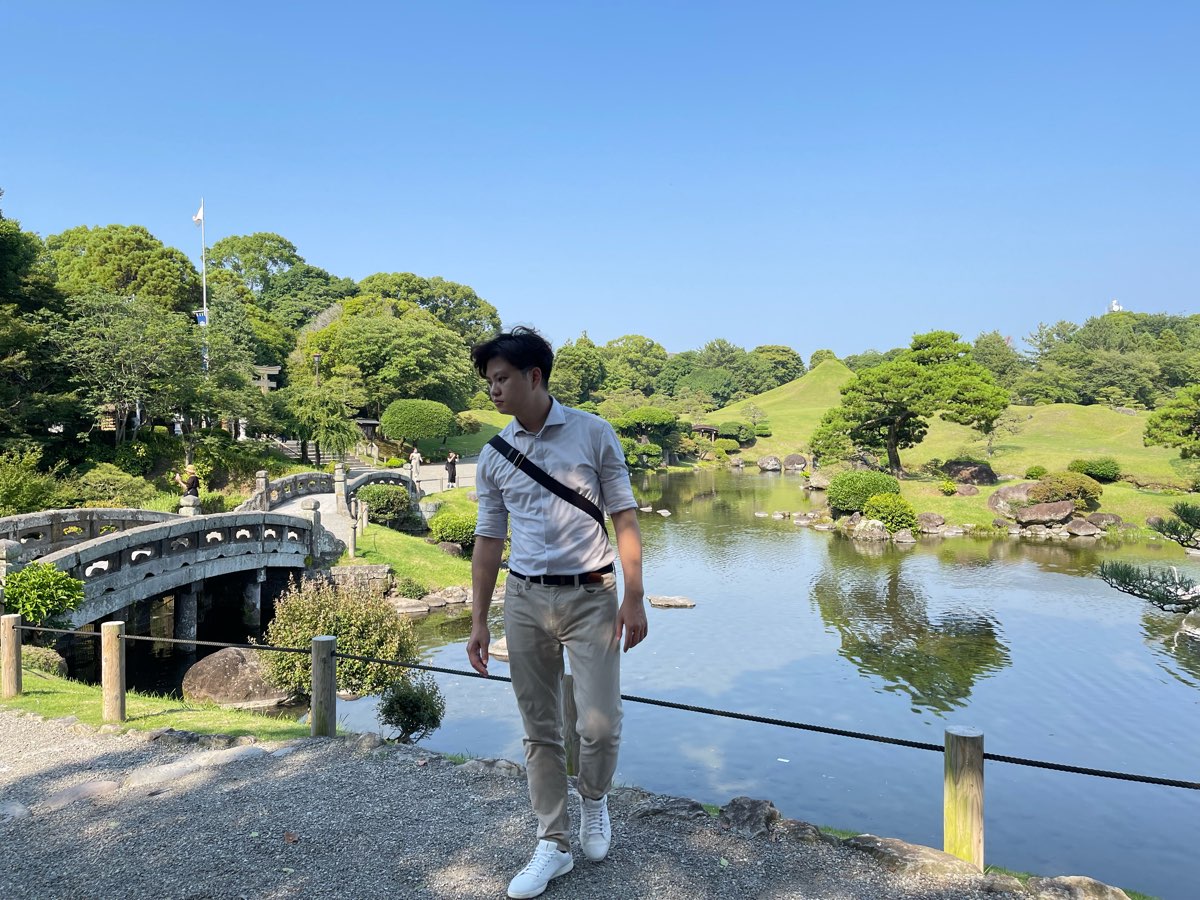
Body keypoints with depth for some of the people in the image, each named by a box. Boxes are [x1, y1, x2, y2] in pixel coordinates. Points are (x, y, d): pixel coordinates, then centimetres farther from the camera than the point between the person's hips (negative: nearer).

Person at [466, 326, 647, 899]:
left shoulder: (594, 433, -3)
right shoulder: (493, 456, 6)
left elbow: (624, 517, -2)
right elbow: (488, 540, 10)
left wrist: (634, 599, -7)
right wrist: (478, 622, 7)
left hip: (590, 596, -3)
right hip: (524, 601, 3)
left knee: (600, 724, -6)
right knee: (539, 729, 8)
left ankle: (594, 799, 27)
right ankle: (553, 845, 23)